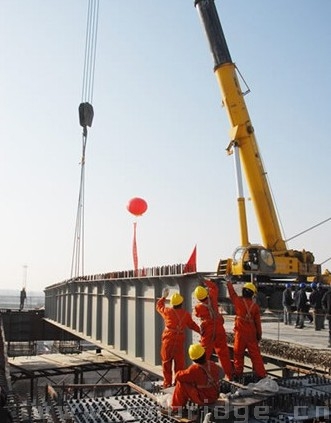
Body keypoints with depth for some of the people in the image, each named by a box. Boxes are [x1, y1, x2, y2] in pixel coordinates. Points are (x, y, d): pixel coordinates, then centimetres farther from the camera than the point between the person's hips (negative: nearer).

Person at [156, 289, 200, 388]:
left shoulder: (167, 311, -3)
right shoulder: (186, 314, 2)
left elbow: (159, 306, 15)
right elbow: (192, 325, 12)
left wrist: (163, 296, 27)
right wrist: (201, 331, 25)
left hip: (168, 340, -1)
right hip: (180, 341, 1)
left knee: (166, 362, 9)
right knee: (180, 363, 11)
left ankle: (167, 383, 11)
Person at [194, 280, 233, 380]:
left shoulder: (198, 307, -14)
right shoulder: (212, 298, -8)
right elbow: (214, 287, 11)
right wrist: (205, 281, 16)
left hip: (208, 332, -3)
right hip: (219, 330, 3)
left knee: (205, 353, 6)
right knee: (223, 352, 11)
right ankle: (229, 374, 18)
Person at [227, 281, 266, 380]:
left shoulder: (238, 301, -8)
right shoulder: (255, 306, -3)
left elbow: (232, 293, 10)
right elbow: (258, 322, 1)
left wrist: (229, 282, 26)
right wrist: (259, 334, 11)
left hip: (240, 332, -2)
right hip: (251, 333, 2)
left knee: (238, 354, 10)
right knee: (255, 354, 7)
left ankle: (238, 374, 15)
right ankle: (261, 374, 8)